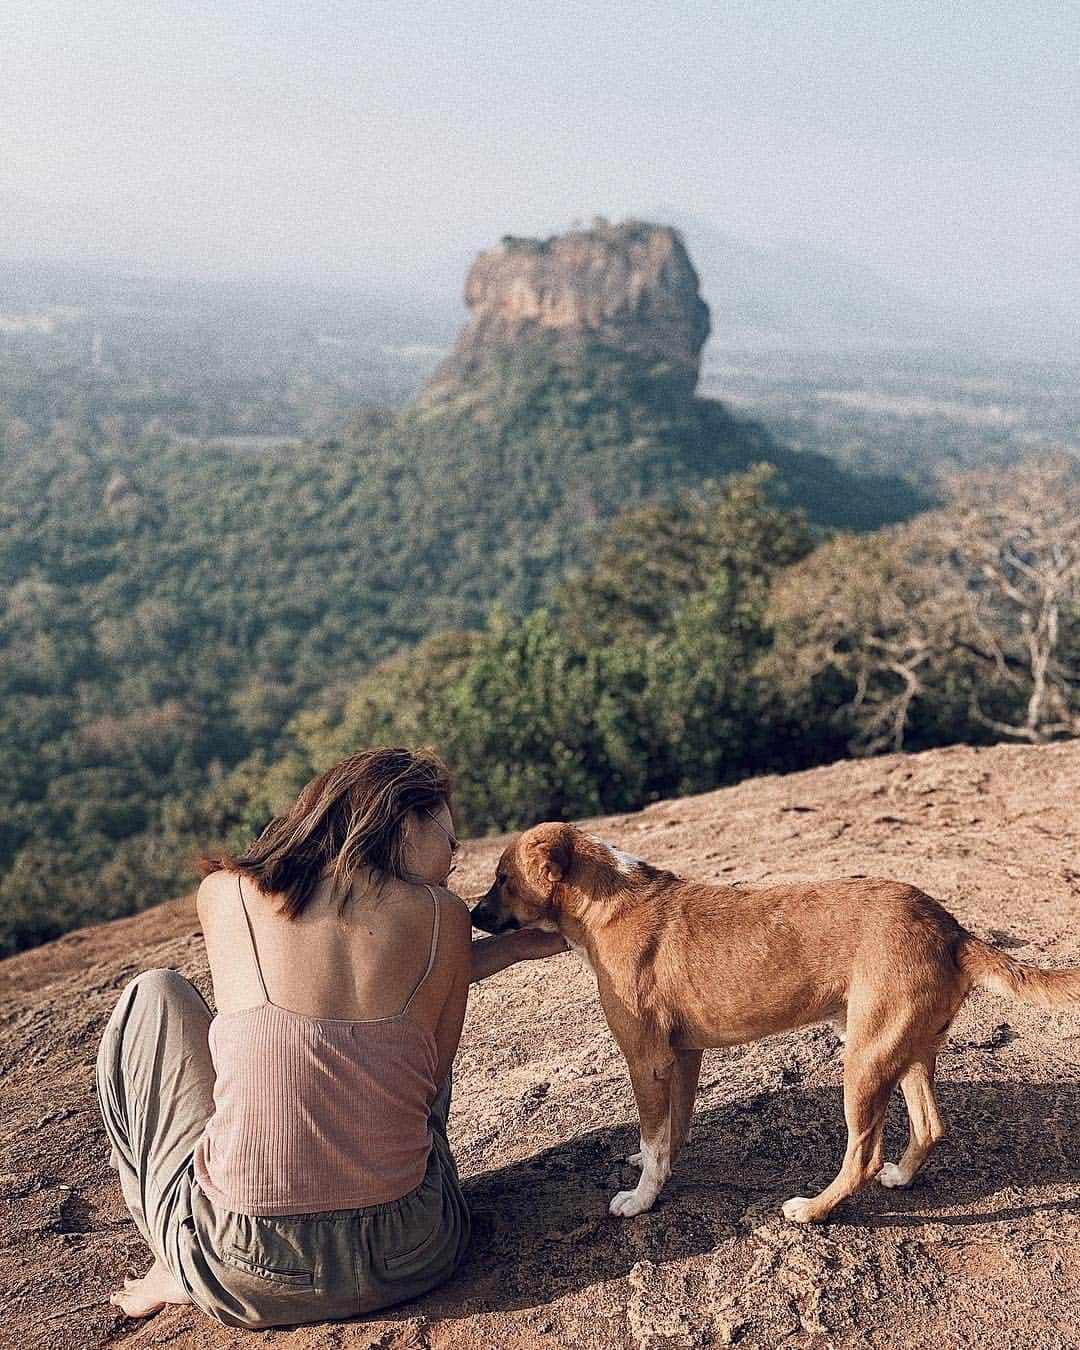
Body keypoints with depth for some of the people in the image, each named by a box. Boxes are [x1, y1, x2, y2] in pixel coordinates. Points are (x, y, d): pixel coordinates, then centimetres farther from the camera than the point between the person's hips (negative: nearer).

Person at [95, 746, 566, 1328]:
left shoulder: (224, 893, -2)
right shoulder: (441, 915, -6)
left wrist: (515, 945, 21)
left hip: (242, 1274, -1)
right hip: (407, 1260, 2)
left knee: (155, 997, 20)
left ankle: (182, 1272, 20)